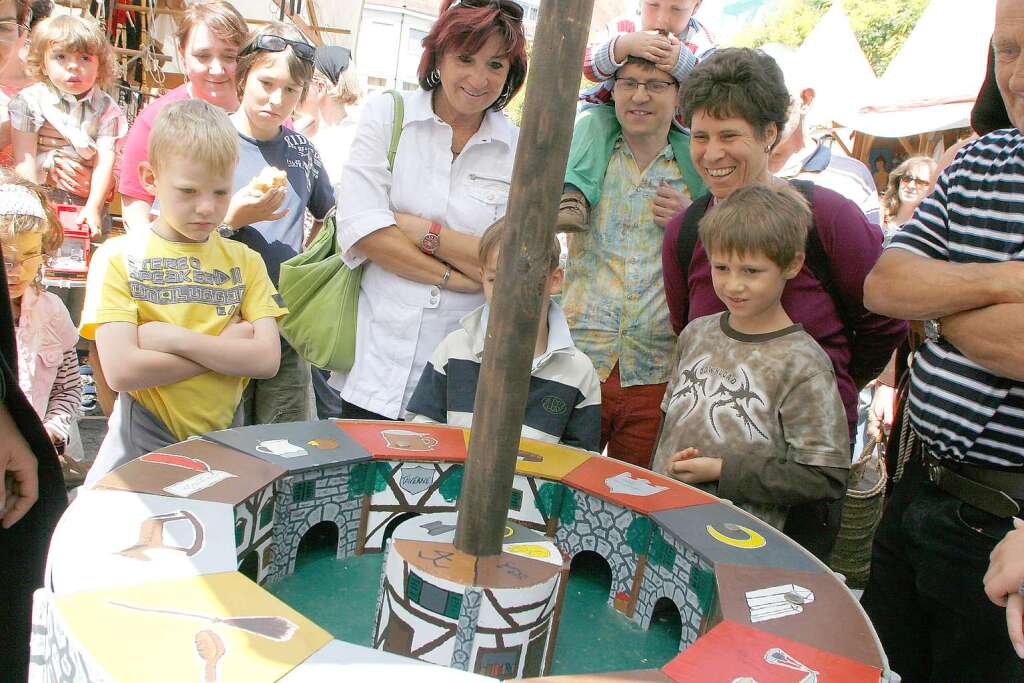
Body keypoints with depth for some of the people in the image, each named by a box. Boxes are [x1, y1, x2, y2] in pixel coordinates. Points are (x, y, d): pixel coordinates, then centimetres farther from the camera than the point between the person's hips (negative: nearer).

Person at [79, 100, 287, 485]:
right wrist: (227, 346, -11)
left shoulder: (245, 261, 6)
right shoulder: (119, 258, -2)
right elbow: (121, 370, -14)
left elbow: (267, 360, -7)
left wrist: (173, 338, -14)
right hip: (141, 444, -2)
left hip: (223, 442, 2)